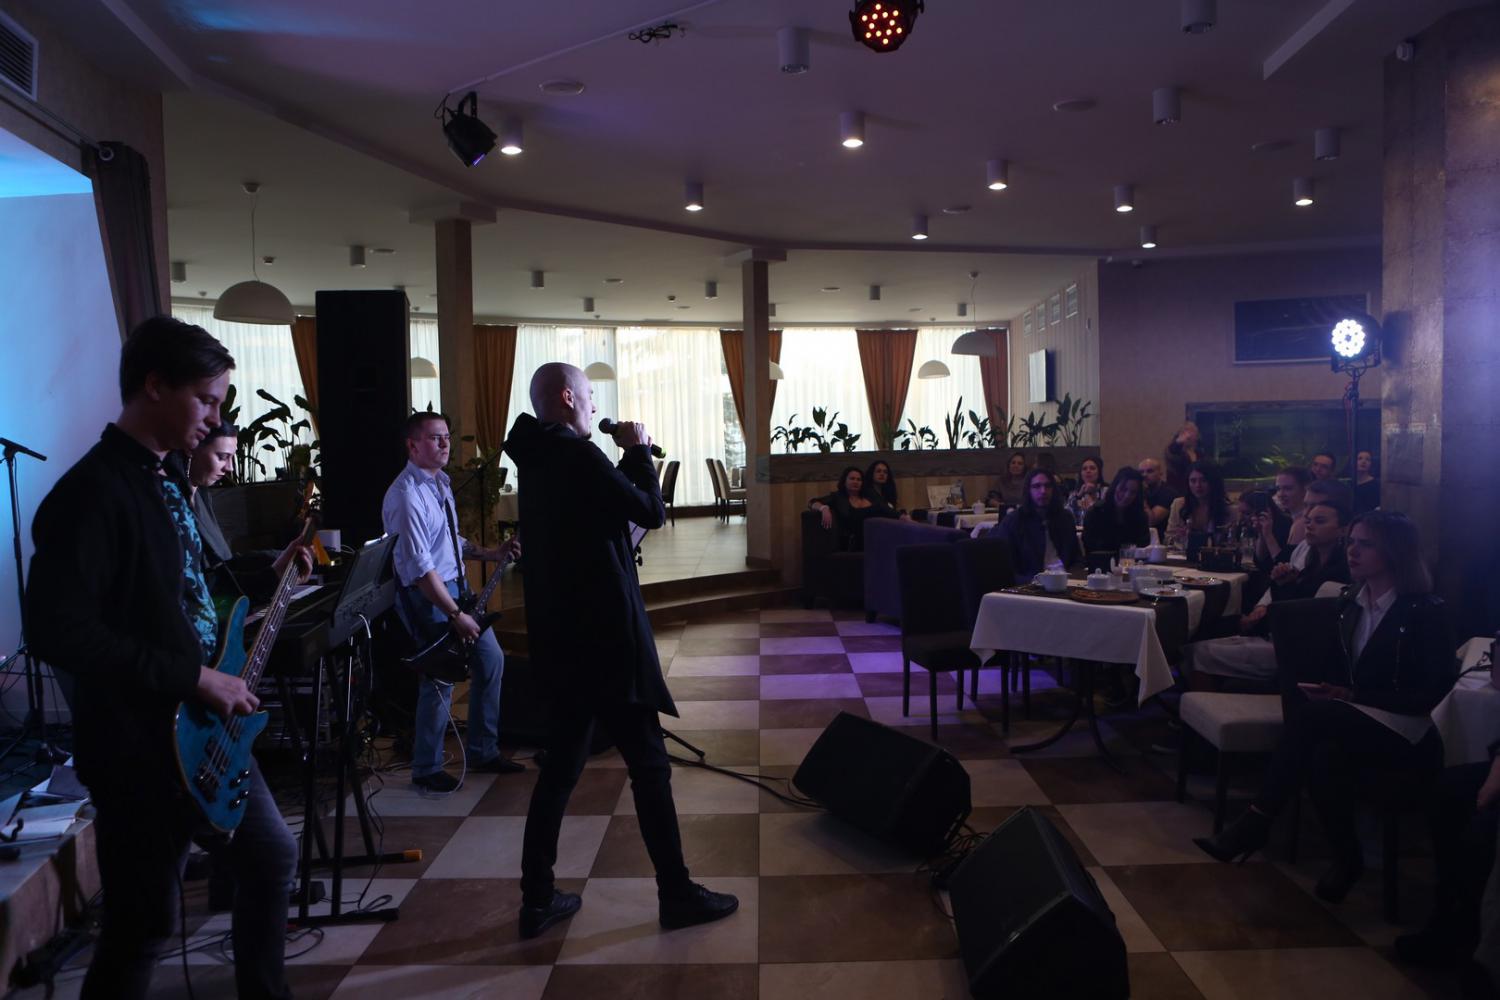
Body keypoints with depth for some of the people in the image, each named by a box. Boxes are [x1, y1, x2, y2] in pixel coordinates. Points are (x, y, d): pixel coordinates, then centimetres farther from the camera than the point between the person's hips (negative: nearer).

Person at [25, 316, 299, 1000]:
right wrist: (193, 676, -25)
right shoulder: (92, 492, -20)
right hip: (140, 745, -9)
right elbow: (55, 630, -29)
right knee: (143, 927, 4)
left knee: (271, 857, 21)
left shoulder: (167, 478, 10)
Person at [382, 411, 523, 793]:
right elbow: (420, 567, -24)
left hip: (459, 586, 10)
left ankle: (482, 751, 26)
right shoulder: (406, 495, -20)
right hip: (428, 596, -10)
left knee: (491, 661, 12)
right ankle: (426, 769, 15)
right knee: (440, 680, -4)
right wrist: (455, 615, -22)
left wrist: (492, 554, 7)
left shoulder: (440, 483, 10)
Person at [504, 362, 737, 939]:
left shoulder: (538, 459, 12)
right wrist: (639, 452, -1)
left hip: (561, 637, 9)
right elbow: (651, 513, -11)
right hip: (604, 636, -9)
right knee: (649, 765, 2)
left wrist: (625, 458, 13)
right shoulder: (579, 457, -17)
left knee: (560, 765, 15)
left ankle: (537, 899, 21)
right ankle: (677, 895, 12)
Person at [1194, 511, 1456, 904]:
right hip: (1353, 719, 6)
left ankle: (1257, 823, -25)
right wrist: (1333, 692, -6)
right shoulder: (1352, 606, 10)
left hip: (1405, 730, -5)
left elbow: (1429, 694, -13)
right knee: (1326, 755, -31)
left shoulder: (1425, 611, -10)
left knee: (1308, 714, -31)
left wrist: (1351, 696, -18)